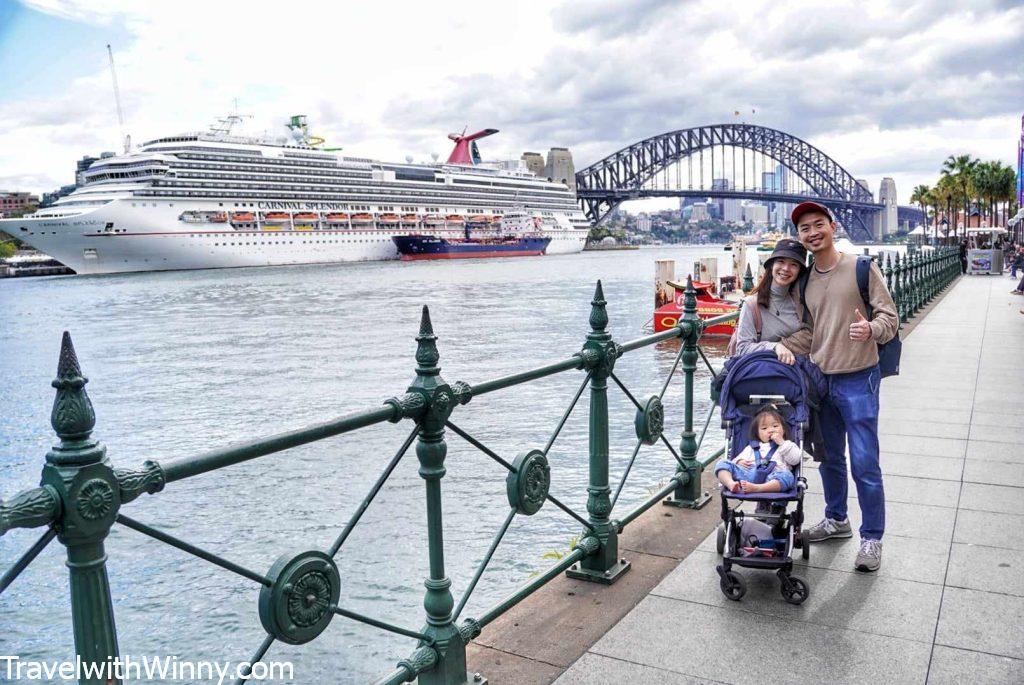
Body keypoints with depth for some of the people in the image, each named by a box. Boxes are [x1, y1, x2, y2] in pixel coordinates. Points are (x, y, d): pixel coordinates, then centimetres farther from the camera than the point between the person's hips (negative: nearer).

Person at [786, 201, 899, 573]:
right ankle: (836, 519, 35)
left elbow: (890, 317, -9)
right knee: (829, 458, 17)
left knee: (864, 463, -3)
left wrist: (871, 329, -30)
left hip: (858, 380, -5)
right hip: (820, 379, 5)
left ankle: (872, 537, 13)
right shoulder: (805, 280, 9)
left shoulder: (861, 268, -6)